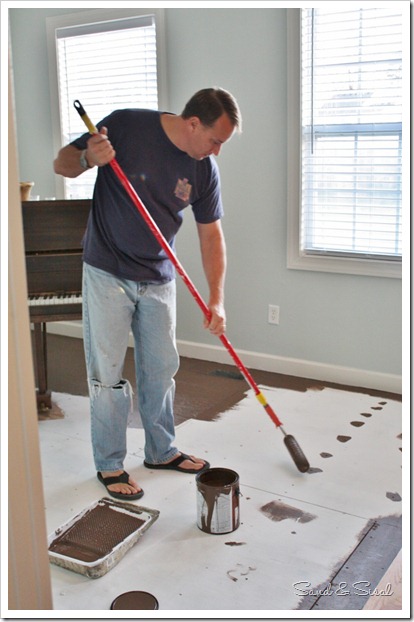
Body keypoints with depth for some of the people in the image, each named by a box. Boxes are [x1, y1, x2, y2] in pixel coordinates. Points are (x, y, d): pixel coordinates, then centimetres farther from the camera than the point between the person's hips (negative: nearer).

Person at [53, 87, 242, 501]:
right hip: (107, 275, -4)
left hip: (158, 279, 5)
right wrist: (88, 159, -31)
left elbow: (211, 235, 1)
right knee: (107, 374, 1)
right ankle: (109, 465, 18)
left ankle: (161, 451, 32)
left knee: (161, 369, 13)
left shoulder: (205, 170, -3)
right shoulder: (127, 126, -15)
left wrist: (216, 300, -7)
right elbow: (62, 163, -7)